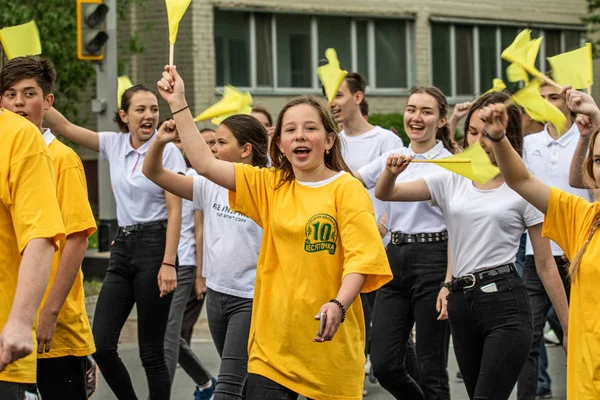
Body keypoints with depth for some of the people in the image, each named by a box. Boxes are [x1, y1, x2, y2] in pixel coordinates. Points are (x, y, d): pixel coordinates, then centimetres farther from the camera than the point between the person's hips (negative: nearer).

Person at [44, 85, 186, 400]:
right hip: (122, 247, 5)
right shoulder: (114, 144, 8)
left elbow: (175, 211, -9)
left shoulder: (167, 151, -6)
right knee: (101, 344, -2)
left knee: (151, 350, -3)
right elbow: (63, 127, 0)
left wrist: (168, 264, -17)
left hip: (154, 245, -5)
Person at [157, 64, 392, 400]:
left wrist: (339, 304, -30)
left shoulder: (347, 190, -4)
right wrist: (178, 104, 2)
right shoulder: (270, 186, 9)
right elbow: (205, 164, 5)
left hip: (329, 344, -3)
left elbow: (361, 258, -13)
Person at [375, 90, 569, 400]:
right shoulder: (452, 181, 10)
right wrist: (392, 172, -15)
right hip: (461, 302, 5)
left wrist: (569, 326, 0)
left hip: (506, 304, -5)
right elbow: (385, 194, 9)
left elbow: (545, 264, 1)